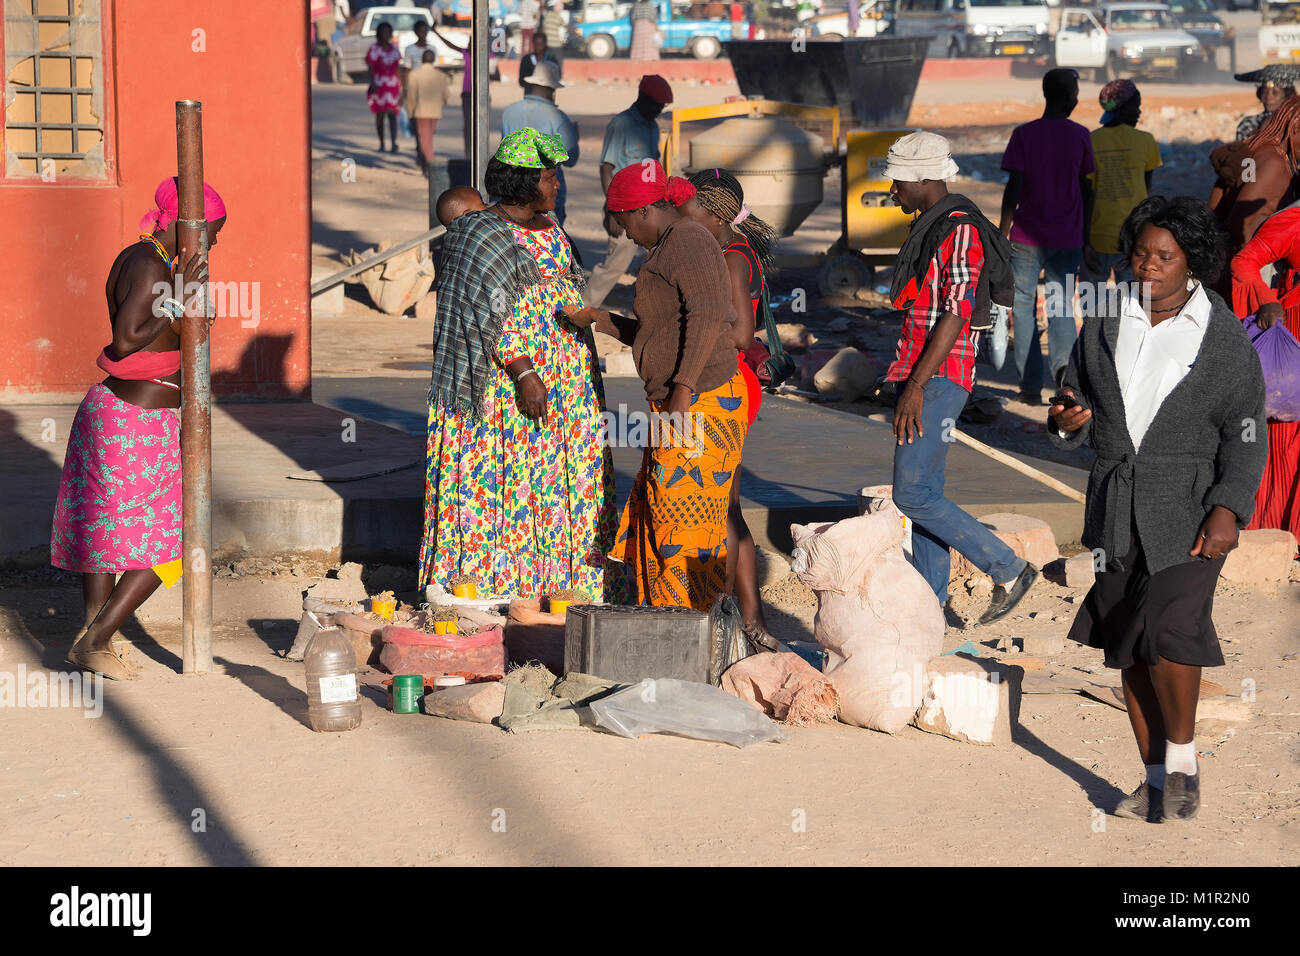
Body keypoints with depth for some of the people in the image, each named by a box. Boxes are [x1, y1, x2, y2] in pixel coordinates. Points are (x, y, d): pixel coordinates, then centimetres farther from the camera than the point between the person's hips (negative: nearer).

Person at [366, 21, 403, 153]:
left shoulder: (394, 47, 10)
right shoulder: (374, 48, -4)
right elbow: (370, 67, -9)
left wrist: (400, 85, 16)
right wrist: (372, 83, -23)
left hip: (393, 84, 2)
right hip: (379, 85, -2)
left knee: (392, 115, -10)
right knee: (379, 115, 7)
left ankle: (394, 143, -22)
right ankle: (381, 144, 18)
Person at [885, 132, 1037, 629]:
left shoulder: (960, 229, -14)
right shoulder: (927, 226, 17)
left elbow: (956, 314, -21)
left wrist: (915, 387, -25)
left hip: (939, 378, -10)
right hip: (921, 378, 10)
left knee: (912, 493, -13)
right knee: (924, 491, 9)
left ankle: (1008, 569, -4)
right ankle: (934, 605, 14)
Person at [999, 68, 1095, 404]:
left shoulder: (1023, 134, -4)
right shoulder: (1080, 136, 1)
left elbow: (1013, 189, -8)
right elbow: (1086, 190, 4)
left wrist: (1002, 234, -1)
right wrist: (1085, 237, 13)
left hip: (1027, 237, -1)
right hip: (1067, 238, 2)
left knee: (1023, 306, 8)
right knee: (1061, 306, 8)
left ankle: (1031, 385, 5)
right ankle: (1063, 361, -20)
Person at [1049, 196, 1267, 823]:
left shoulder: (1225, 337, -2)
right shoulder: (1105, 325, 8)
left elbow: (1245, 434, -2)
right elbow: (1077, 407, 15)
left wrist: (1228, 510, -13)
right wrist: (1067, 421, -9)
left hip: (1188, 509, -4)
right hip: (1117, 508, 4)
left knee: (1171, 629, -19)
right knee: (1128, 647, 6)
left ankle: (1182, 759, 3)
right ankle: (1155, 779, 18)